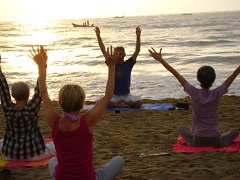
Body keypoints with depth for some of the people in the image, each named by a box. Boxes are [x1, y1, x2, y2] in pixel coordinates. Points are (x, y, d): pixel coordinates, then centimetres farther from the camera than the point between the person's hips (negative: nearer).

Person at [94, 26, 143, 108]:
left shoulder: (128, 64, -2)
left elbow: (137, 50, -11)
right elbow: (103, 50, -7)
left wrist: (138, 36, -22)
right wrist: (98, 36, -15)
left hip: (126, 95, 0)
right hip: (114, 95, 0)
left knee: (139, 102, -27)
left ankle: (123, 103, -1)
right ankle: (121, 105, -8)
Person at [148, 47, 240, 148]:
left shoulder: (195, 94, -18)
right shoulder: (217, 94, -17)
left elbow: (176, 75, -16)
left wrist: (160, 59, -13)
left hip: (198, 141, 0)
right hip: (216, 141, 0)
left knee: (181, 128, 29)